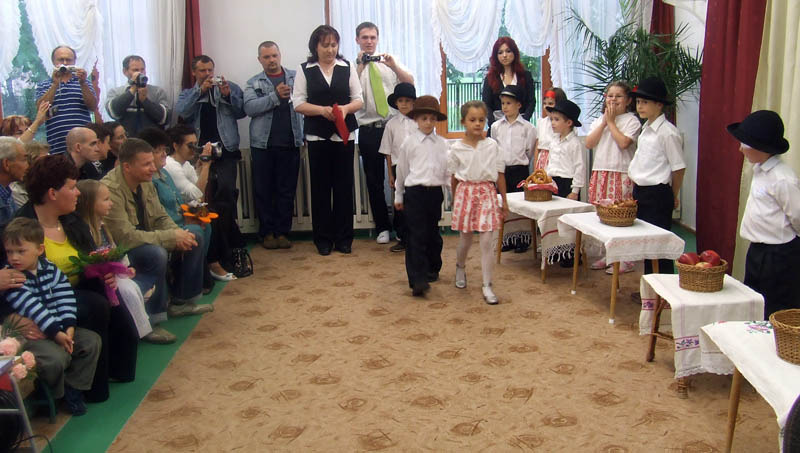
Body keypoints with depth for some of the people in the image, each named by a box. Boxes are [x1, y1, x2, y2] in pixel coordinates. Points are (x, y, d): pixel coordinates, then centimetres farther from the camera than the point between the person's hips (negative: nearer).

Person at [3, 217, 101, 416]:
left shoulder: (50, 269, 4)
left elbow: (65, 298, 0)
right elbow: (31, 309, -22)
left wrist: (69, 327, -13)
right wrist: (56, 333, -27)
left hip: (58, 328, 7)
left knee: (91, 340, -3)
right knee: (56, 358, -28)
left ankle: (73, 387, 8)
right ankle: (57, 394, 3)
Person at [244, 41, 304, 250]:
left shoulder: (296, 77, 11)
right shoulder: (254, 83, 10)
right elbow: (249, 107, -7)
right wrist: (275, 96, -14)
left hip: (290, 143, 0)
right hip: (263, 144, 0)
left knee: (287, 191, 4)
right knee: (263, 191, 3)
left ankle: (282, 232, 13)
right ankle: (267, 232, 13)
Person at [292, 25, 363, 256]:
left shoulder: (347, 68, 6)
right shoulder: (305, 70, 3)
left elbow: (359, 99, 6)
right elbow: (298, 103, -1)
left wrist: (346, 108, -15)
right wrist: (322, 110, -16)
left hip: (344, 134, 1)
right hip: (317, 135, -1)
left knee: (344, 185, 2)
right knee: (320, 186, 2)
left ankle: (343, 237, 12)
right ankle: (323, 238, 12)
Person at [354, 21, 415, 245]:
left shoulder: (389, 61, 11)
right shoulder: (353, 66, 4)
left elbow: (410, 82, 0)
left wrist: (394, 66, -14)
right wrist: (360, 66, -16)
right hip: (369, 130, -1)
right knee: (374, 180, 6)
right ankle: (383, 227, 19)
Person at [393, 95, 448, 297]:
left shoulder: (442, 144, 8)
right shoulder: (409, 142, 1)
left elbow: (447, 170, 11)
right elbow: (401, 171, 8)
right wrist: (398, 196, 12)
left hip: (435, 192, 4)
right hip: (415, 192, -4)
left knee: (433, 234, 14)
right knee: (417, 235, -8)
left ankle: (432, 269, 33)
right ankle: (418, 280, -9)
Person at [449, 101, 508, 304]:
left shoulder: (492, 145, -1)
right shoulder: (457, 148, -1)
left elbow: (500, 174, 4)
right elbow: (454, 177, 8)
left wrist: (504, 200, 5)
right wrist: (455, 200, 12)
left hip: (486, 193, 0)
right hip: (465, 192, 1)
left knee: (486, 241, -6)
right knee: (465, 239, 12)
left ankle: (487, 285, 1)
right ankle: (460, 267, 43)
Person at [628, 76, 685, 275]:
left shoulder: (667, 132, -14)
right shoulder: (645, 129, 12)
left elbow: (678, 168, -11)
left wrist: (672, 197, -1)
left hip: (657, 195, -9)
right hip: (640, 192, 9)